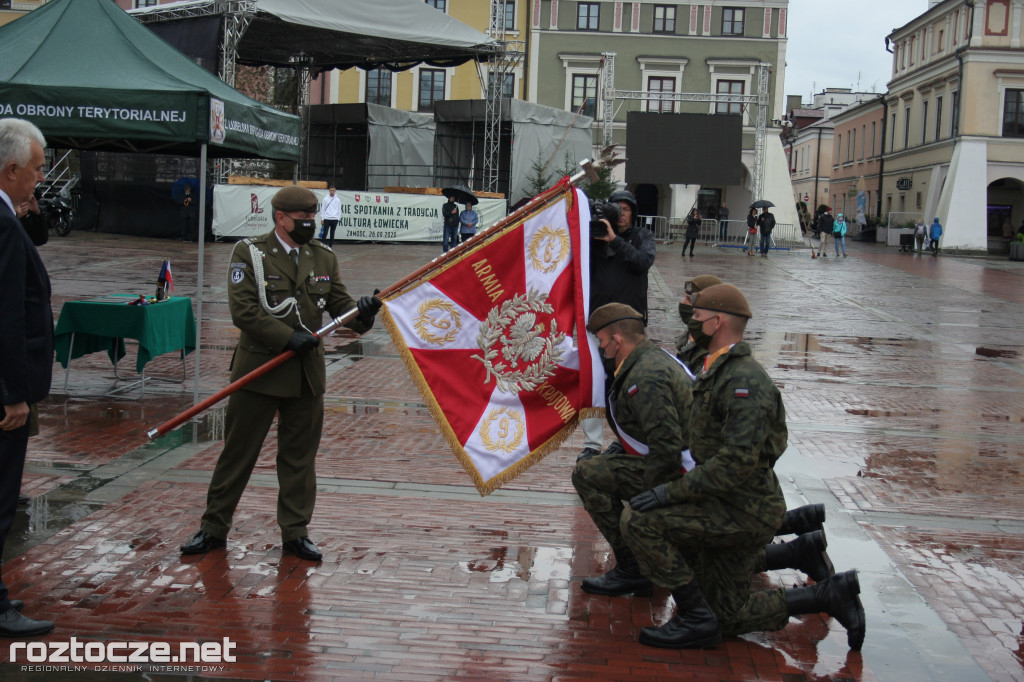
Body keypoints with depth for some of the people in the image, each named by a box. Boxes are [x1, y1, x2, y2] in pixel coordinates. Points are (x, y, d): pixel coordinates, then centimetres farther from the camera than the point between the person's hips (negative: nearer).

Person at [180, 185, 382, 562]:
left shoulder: (324, 257, 9)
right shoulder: (249, 253, -5)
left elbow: (339, 303, 7)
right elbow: (243, 311, -13)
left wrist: (361, 312, -16)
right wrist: (289, 338, -20)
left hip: (307, 375, 4)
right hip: (258, 371, -4)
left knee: (299, 457, 10)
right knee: (238, 453, 5)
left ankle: (295, 533, 21)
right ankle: (213, 529, 19)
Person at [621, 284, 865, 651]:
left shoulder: (745, 380, -20)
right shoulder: (717, 372, 14)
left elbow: (736, 462, -29)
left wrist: (672, 492, -27)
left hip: (743, 512, -10)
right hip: (730, 509, 10)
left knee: (637, 520, -20)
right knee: (729, 617, 15)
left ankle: (696, 619, -11)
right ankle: (829, 594, 20)